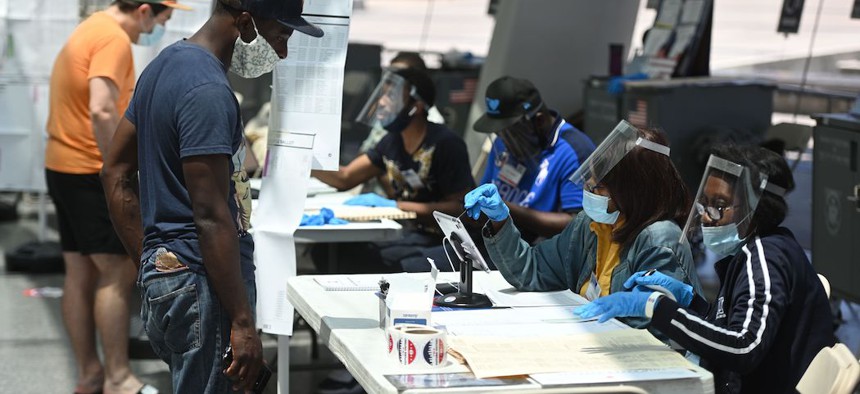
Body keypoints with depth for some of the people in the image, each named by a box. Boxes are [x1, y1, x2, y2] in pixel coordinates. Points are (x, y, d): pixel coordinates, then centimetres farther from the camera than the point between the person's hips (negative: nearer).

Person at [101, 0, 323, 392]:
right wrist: (243, 323, -21)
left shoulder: (166, 64, 13)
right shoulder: (209, 91, -18)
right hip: (202, 285, -10)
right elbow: (211, 216, -22)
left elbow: (116, 174, 19)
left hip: (162, 275, 10)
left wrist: (150, 264, 18)